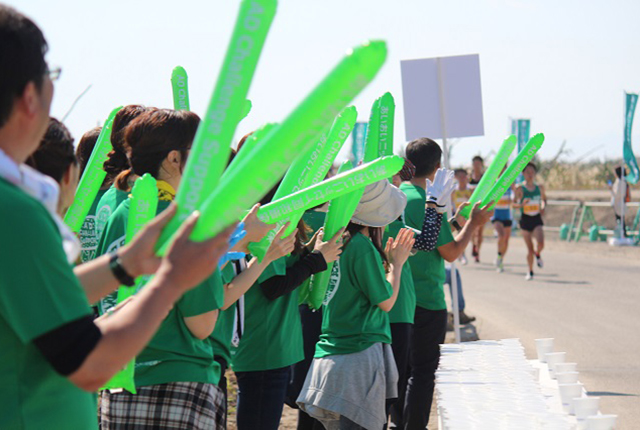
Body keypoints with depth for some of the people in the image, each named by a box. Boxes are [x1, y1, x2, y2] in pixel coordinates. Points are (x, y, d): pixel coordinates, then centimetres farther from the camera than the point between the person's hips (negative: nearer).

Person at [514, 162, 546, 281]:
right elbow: (513, 204, -4)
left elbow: (544, 199, 21)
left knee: (540, 244, -21)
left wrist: (543, 207, 2)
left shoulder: (540, 187, 4)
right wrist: (521, 204, -24)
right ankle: (530, 272, 20)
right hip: (525, 219, -1)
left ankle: (538, 254, 15)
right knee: (530, 249, 0)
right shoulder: (520, 188, -5)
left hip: (537, 219, 1)